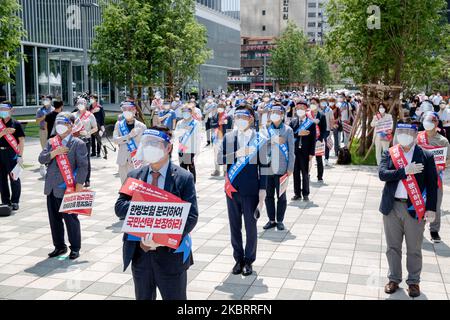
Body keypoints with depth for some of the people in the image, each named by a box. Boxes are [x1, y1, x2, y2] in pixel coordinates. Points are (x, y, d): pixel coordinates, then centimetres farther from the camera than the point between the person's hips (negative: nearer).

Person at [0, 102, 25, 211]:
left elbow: (21, 140, -6)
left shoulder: (16, 124, -2)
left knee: (14, 177, 1)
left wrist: (20, 155, -12)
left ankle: (14, 202, 9)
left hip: (11, 153, -5)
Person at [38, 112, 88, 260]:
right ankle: (59, 246, 26)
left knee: (71, 219, 1)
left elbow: (83, 166, -10)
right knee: (54, 219, 12)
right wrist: (54, 152, -14)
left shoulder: (78, 144, -5)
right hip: (52, 188, 6)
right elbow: (41, 159, 3)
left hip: (68, 188, -6)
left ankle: (75, 248, 13)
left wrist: (79, 184, -18)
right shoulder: (51, 142, 13)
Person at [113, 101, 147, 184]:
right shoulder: (119, 124, 5)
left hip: (136, 161, -3)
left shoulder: (141, 126, -2)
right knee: (124, 184, 11)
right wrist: (129, 136, -17)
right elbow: (115, 139, -6)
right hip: (123, 161, 3)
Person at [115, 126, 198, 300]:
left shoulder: (184, 178, -7)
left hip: (170, 254, -4)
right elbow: (119, 207, 0)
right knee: (143, 297, 17)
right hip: (139, 253, 4)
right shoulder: (134, 175, 6)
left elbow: (191, 216, -13)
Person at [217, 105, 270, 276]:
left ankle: (249, 260, 23)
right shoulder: (228, 137, 4)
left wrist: (262, 190, -8)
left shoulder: (260, 140, -5)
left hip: (251, 191, -3)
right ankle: (238, 259, 26)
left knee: (251, 227, 9)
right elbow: (220, 159, -2)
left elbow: (264, 166, -5)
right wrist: (236, 154, -18)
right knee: (235, 227, 12)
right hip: (232, 189, 3)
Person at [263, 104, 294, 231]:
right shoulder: (265, 129, 4)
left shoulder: (288, 130, -1)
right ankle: (271, 220, 20)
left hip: (281, 169, -2)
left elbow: (291, 150, -2)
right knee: (268, 195, 9)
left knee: (281, 196, 7)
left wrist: (290, 168, -5)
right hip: (267, 168, 2)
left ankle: (280, 220, 18)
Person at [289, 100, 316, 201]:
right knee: (296, 173, 7)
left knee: (305, 173, 4)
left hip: (305, 151, -2)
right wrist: (298, 134, -16)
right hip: (295, 151, 2)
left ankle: (305, 194, 12)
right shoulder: (293, 122, 8)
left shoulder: (311, 123, 0)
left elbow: (313, 139, -3)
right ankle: (297, 193, 14)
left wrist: (311, 153, -8)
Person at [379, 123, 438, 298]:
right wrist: (405, 171, -19)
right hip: (392, 207, 2)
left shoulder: (426, 157, -1)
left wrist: (431, 208, -7)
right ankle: (394, 279, 27)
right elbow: (382, 174, -11)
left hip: (415, 209, -2)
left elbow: (432, 184, -1)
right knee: (392, 247, 12)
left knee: (414, 249, 7)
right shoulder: (389, 154, 4)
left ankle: (413, 282, 24)